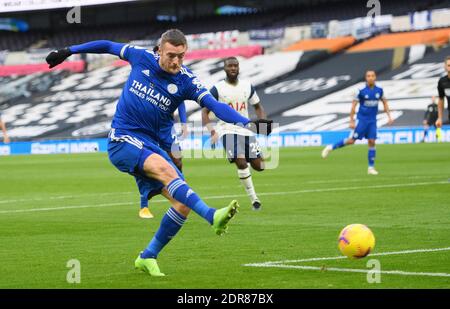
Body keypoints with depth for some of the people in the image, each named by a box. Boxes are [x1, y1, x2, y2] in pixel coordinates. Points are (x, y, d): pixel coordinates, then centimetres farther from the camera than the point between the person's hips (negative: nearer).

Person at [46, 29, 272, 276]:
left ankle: (147, 257, 7)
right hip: (122, 141, -3)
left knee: (183, 202, -10)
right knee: (164, 168, -32)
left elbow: (215, 105, -19)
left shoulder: (186, 81, -5)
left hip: (151, 145, 3)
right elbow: (108, 46, 14)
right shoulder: (141, 58, -4)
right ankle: (212, 216, -47)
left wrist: (247, 123, -34)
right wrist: (68, 51, 21)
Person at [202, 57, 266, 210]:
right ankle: (253, 198, -10)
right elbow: (205, 112, 0)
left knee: (259, 166, -4)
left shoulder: (247, 86, 9)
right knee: (241, 163, -22)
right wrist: (212, 131, -14)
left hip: (246, 130, 4)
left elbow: (258, 107, 21)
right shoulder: (217, 89, -2)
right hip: (228, 130, -4)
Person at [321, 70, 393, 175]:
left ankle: (371, 167, 4)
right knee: (351, 140, -6)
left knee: (372, 142, -3)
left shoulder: (379, 90, 1)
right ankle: (331, 148, 13)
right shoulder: (361, 91, -10)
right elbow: (353, 105, -6)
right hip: (362, 119, -3)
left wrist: (389, 116, 8)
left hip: (372, 121, 3)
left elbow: (385, 103, 15)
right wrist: (351, 121, -8)